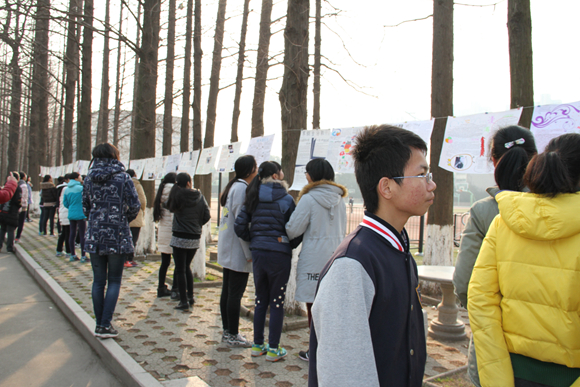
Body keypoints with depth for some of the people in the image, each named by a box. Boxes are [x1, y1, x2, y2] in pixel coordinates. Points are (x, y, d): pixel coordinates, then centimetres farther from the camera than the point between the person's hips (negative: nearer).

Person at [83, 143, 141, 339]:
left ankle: (99, 323, 17)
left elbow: (85, 207, 7)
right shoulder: (122, 177, -6)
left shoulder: (90, 179, 4)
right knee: (114, 281, 6)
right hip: (117, 236, -3)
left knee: (98, 281, 11)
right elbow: (135, 206, -9)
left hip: (94, 236, 3)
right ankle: (105, 324, 2)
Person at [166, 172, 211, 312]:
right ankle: (190, 297, 24)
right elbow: (206, 216, -1)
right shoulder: (199, 196, -1)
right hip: (195, 238, 4)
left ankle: (184, 302, 2)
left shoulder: (177, 195, -10)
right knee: (187, 267, 20)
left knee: (180, 270, 3)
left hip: (180, 237, -4)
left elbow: (170, 206, 8)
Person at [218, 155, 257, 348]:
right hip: (238, 250, -10)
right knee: (236, 293, -2)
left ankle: (227, 331, 24)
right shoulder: (242, 188, -15)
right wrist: (249, 253, -16)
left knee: (227, 291, 14)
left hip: (227, 250, 10)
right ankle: (233, 335, 7)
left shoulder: (233, 187, 14)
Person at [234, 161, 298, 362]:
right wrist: (289, 246, 10)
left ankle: (257, 345, 24)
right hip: (279, 254, -4)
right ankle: (273, 349, 12)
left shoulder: (253, 198, 4)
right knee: (277, 302, 5)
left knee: (260, 300, 16)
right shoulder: (286, 199, -8)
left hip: (258, 253, 5)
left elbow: (239, 226, 1)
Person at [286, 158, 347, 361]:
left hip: (314, 258, -6)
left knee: (314, 305, 4)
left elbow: (293, 230, -9)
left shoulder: (309, 199, -12)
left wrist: (283, 237, 10)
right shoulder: (339, 199, 8)